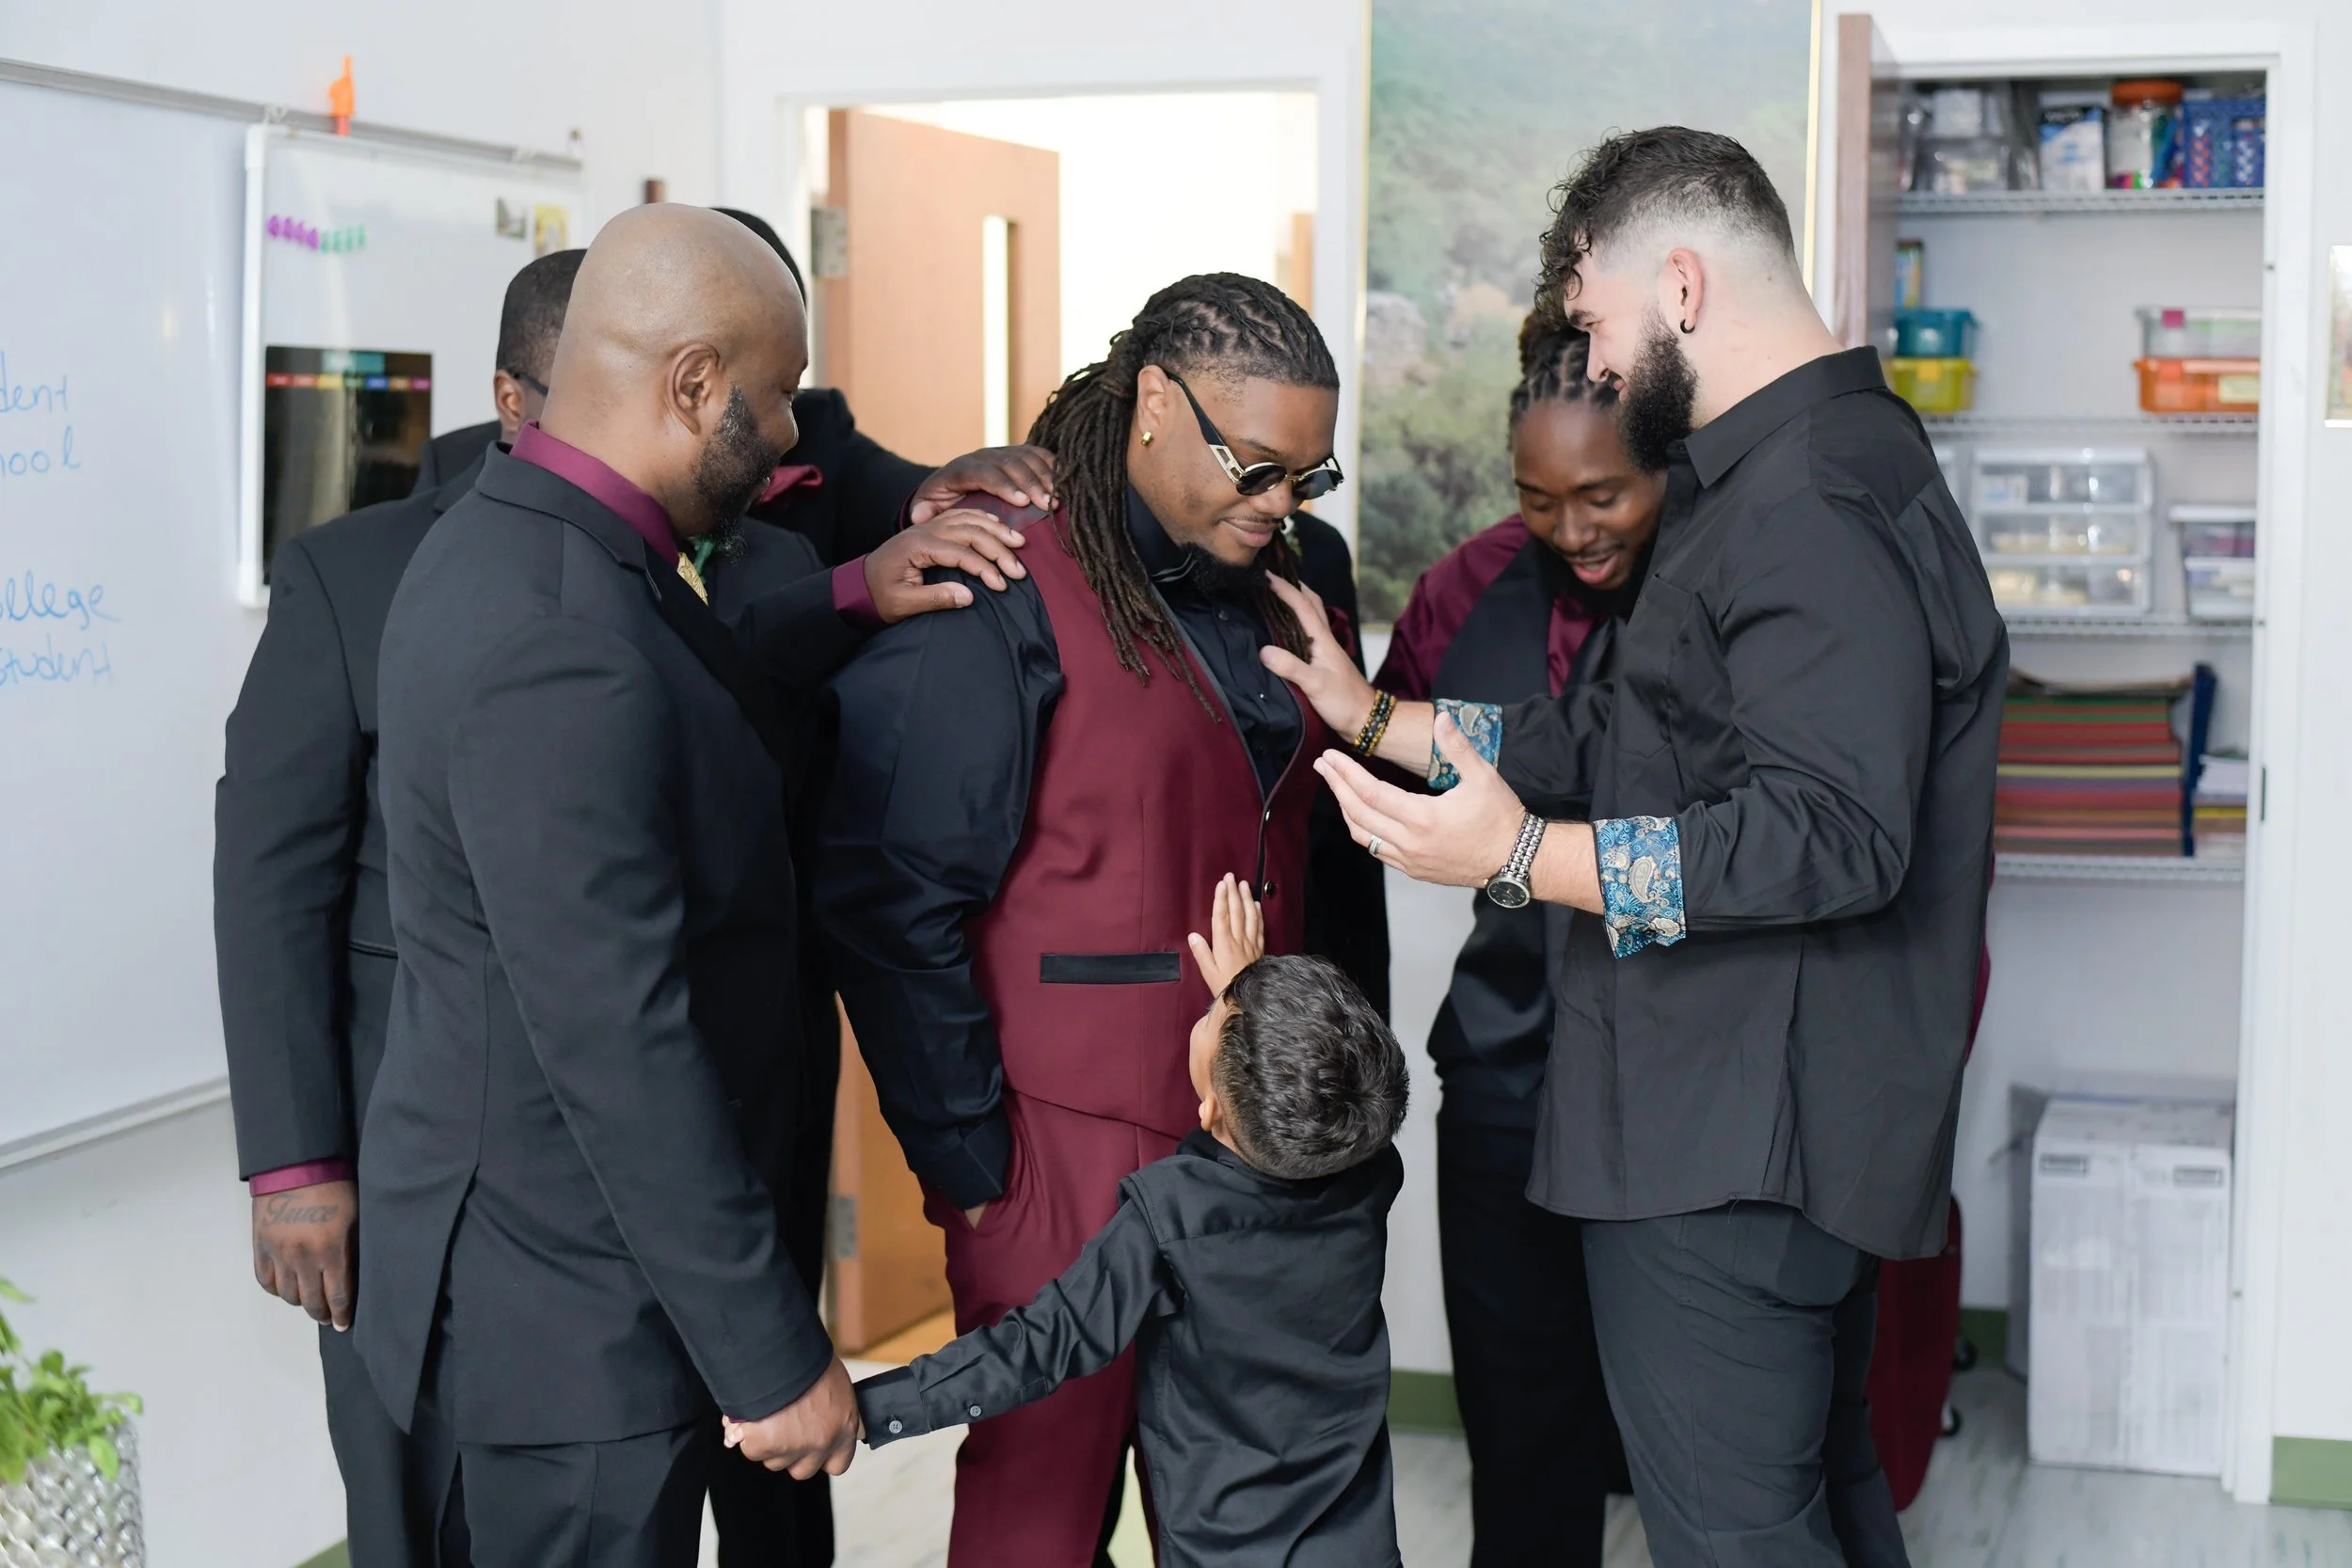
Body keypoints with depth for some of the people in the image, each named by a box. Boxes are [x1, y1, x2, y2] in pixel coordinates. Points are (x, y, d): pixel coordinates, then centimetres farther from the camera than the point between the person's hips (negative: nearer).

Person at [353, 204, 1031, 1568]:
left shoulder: (510, 538, 3)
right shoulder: (559, 642, -28)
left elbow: (693, 707, 22)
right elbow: (619, 1047, -28)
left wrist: (850, 599, 7)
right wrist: (774, 1355, -22)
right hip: (570, 1318, -10)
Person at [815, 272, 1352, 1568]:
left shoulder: (1275, 588, 12)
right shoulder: (1005, 598, -12)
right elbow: (893, 900, -15)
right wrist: (967, 1154, -14)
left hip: (1246, 1125, 7)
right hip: (1067, 1145, -7)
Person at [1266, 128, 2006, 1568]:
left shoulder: (1810, 502, -19)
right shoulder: (1824, 464, 17)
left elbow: (1830, 832, -28)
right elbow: (1624, 745, 21)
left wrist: (1521, 857, -30)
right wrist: (1379, 717, 19)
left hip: (1730, 1145, -11)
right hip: (1774, 1122, 11)